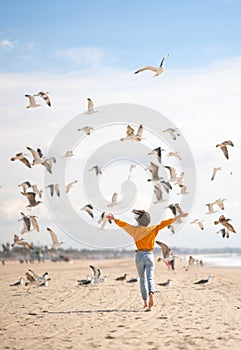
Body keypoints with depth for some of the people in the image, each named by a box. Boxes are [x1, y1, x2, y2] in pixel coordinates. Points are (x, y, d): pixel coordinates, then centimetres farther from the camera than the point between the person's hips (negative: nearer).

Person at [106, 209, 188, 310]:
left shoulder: (135, 230, 2)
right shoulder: (153, 229, -2)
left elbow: (123, 224, 13)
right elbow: (165, 223, -3)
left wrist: (114, 219, 29)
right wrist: (179, 217, -3)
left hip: (139, 256, 1)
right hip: (149, 255, -1)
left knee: (142, 279, 13)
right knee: (150, 277, -6)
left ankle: (145, 302, 16)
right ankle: (151, 293, -37)